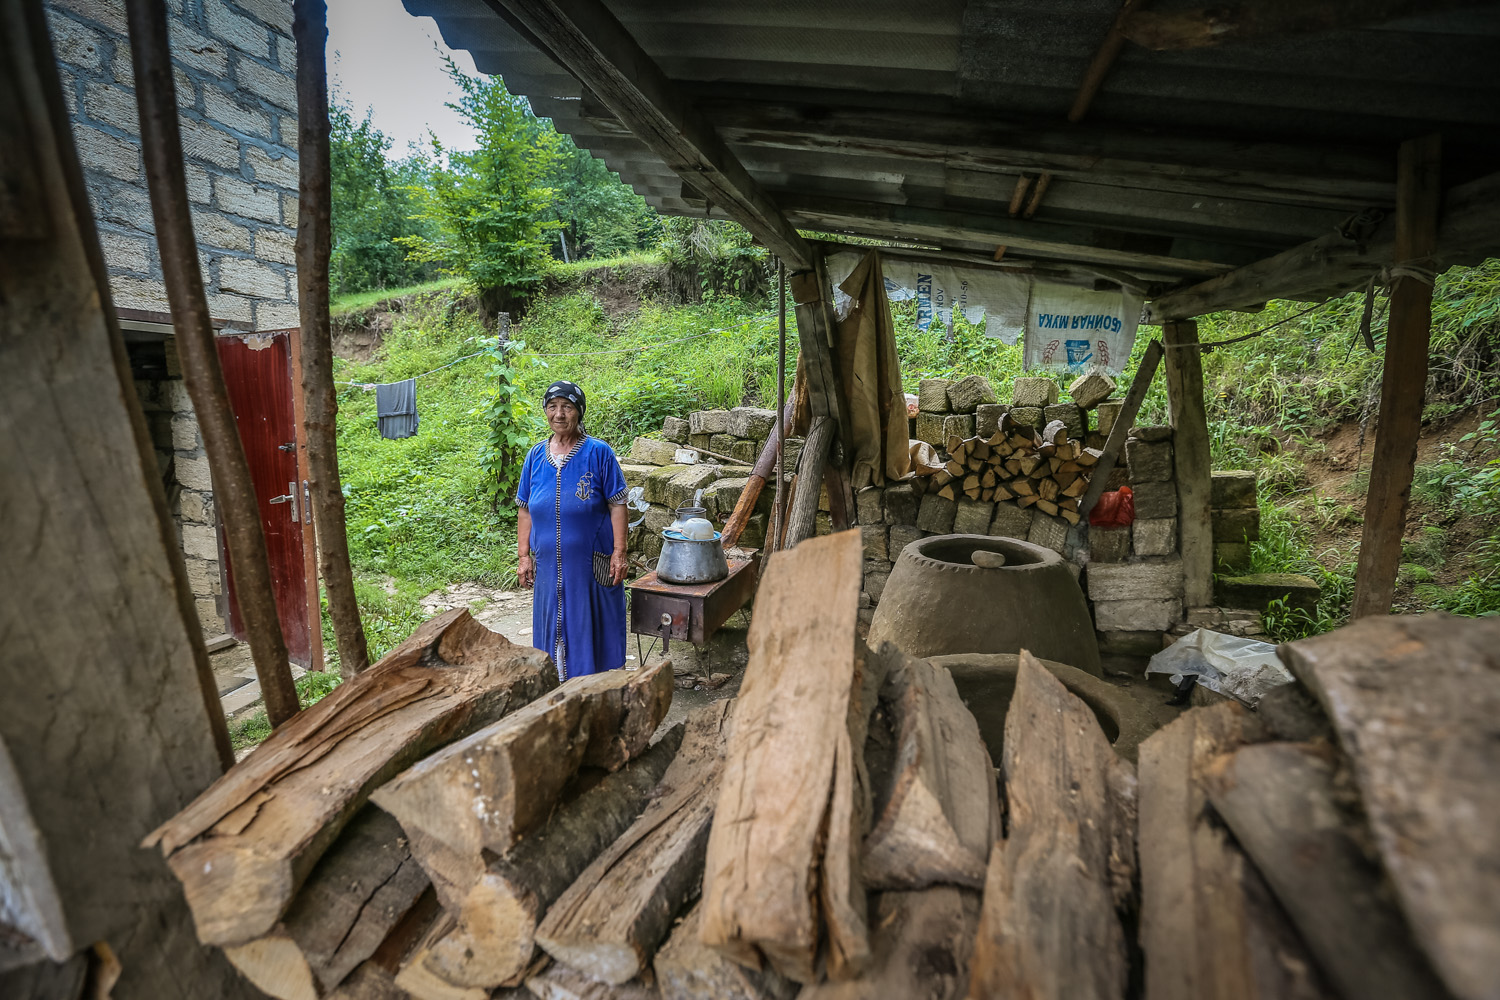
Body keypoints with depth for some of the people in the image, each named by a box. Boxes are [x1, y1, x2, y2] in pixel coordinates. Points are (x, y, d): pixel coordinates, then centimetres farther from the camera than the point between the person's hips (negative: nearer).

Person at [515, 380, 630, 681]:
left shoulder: (598, 453, -6)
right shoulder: (535, 456, 6)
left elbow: (617, 505, -7)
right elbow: (525, 511, 10)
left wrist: (619, 552, -12)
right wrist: (523, 556, 5)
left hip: (592, 563, -4)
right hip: (550, 564, 4)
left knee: (591, 627, 6)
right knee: (554, 628, 13)